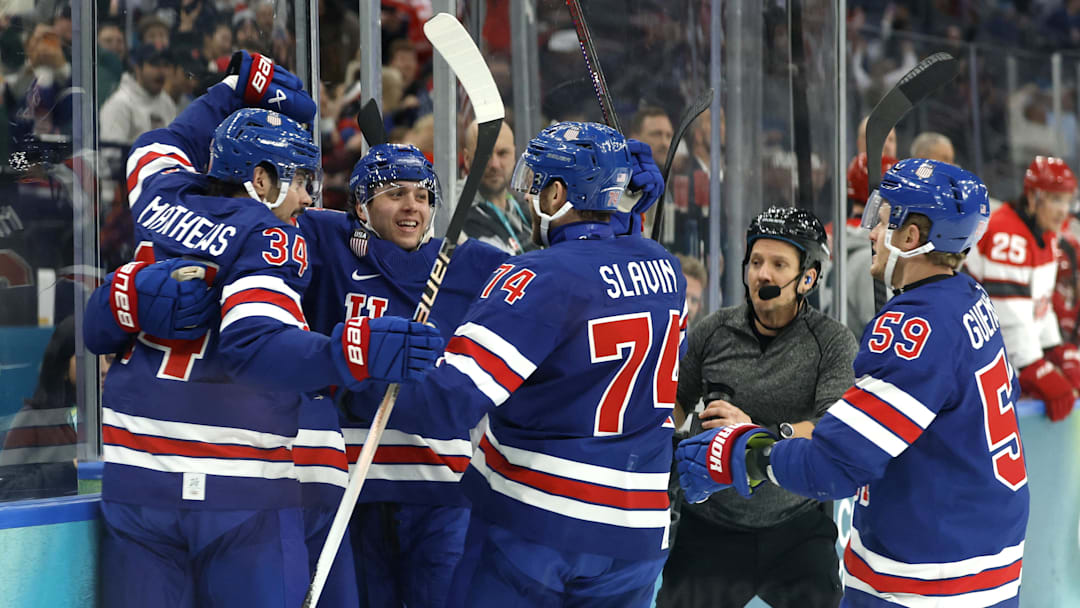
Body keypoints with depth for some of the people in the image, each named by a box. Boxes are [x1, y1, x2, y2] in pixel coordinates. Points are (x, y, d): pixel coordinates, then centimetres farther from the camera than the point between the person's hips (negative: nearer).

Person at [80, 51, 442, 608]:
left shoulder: (161, 199, 11)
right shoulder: (270, 237, -8)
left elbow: (163, 144, 37)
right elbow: (253, 346, -25)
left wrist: (239, 88, 42)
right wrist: (352, 353, -36)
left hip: (134, 476, 6)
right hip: (241, 492, -6)